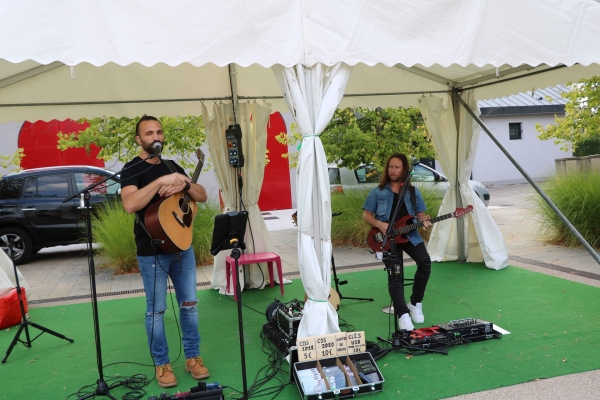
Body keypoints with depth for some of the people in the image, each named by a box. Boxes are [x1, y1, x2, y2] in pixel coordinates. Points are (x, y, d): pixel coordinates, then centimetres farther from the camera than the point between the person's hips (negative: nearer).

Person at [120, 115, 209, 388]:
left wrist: (184, 184, -14)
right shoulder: (132, 169, -7)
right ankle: (161, 363, 20)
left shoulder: (172, 166, 11)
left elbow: (202, 196, 6)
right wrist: (161, 182, -30)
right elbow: (129, 205, -27)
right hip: (152, 252, -5)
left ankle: (193, 356, 23)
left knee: (189, 303, 10)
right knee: (156, 309, 5)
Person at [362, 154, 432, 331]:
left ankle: (415, 303, 2)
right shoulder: (378, 192, 5)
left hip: (409, 234, 2)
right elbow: (366, 215, 5)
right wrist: (380, 225, -13)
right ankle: (403, 314, -11)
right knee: (394, 273, -16)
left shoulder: (413, 192, 11)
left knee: (425, 262, -19)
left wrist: (424, 222, -10)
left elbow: (420, 214, 14)